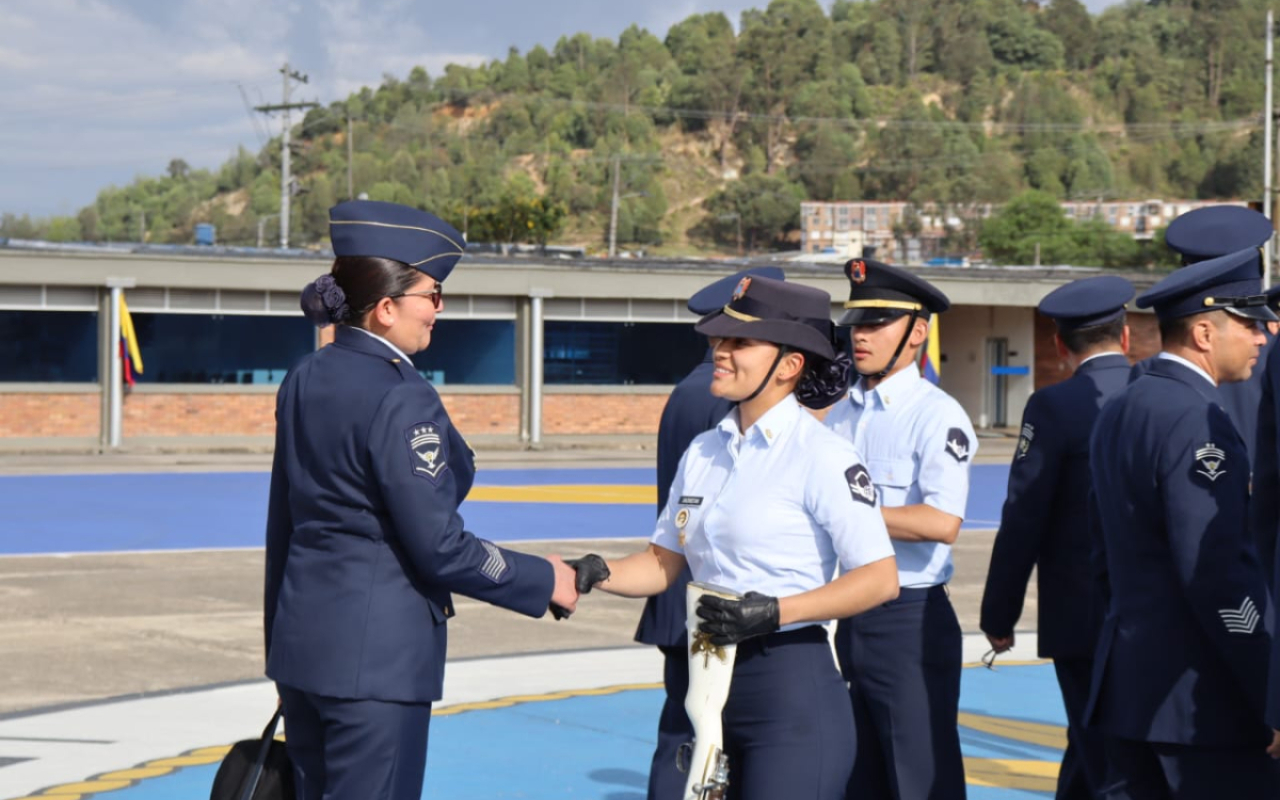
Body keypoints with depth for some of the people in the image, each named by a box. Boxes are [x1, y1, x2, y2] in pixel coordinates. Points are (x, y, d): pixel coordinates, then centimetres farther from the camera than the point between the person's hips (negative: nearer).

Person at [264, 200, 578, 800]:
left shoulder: (304, 381, 7)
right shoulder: (399, 400, -17)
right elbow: (439, 548, -17)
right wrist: (543, 580, -4)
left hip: (301, 636, 8)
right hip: (374, 655, -8)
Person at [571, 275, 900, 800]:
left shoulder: (821, 456, -12)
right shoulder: (703, 452, 10)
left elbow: (881, 579, -15)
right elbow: (664, 562, 15)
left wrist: (775, 611, -23)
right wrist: (599, 575, -4)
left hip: (792, 685, -8)